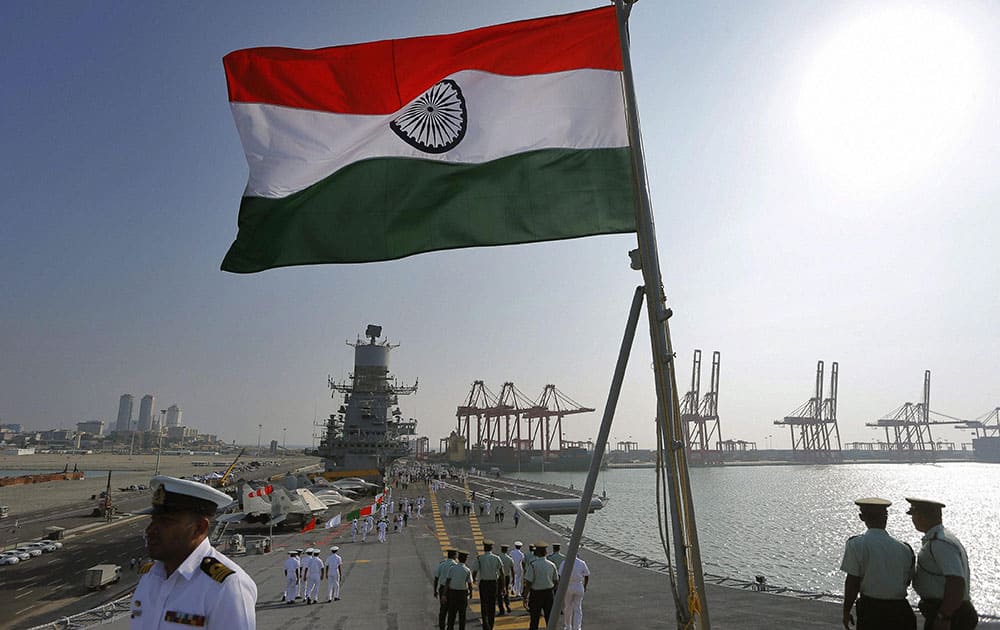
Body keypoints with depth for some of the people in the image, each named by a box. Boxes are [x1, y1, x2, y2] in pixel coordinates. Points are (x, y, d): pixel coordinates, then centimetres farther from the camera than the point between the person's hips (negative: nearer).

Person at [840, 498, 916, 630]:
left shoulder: (856, 545, -11)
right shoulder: (904, 549, 1)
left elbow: (852, 582, -11)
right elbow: (907, 581, 9)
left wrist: (846, 611, -2)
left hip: (871, 608, -3)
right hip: (900, 610, 4)